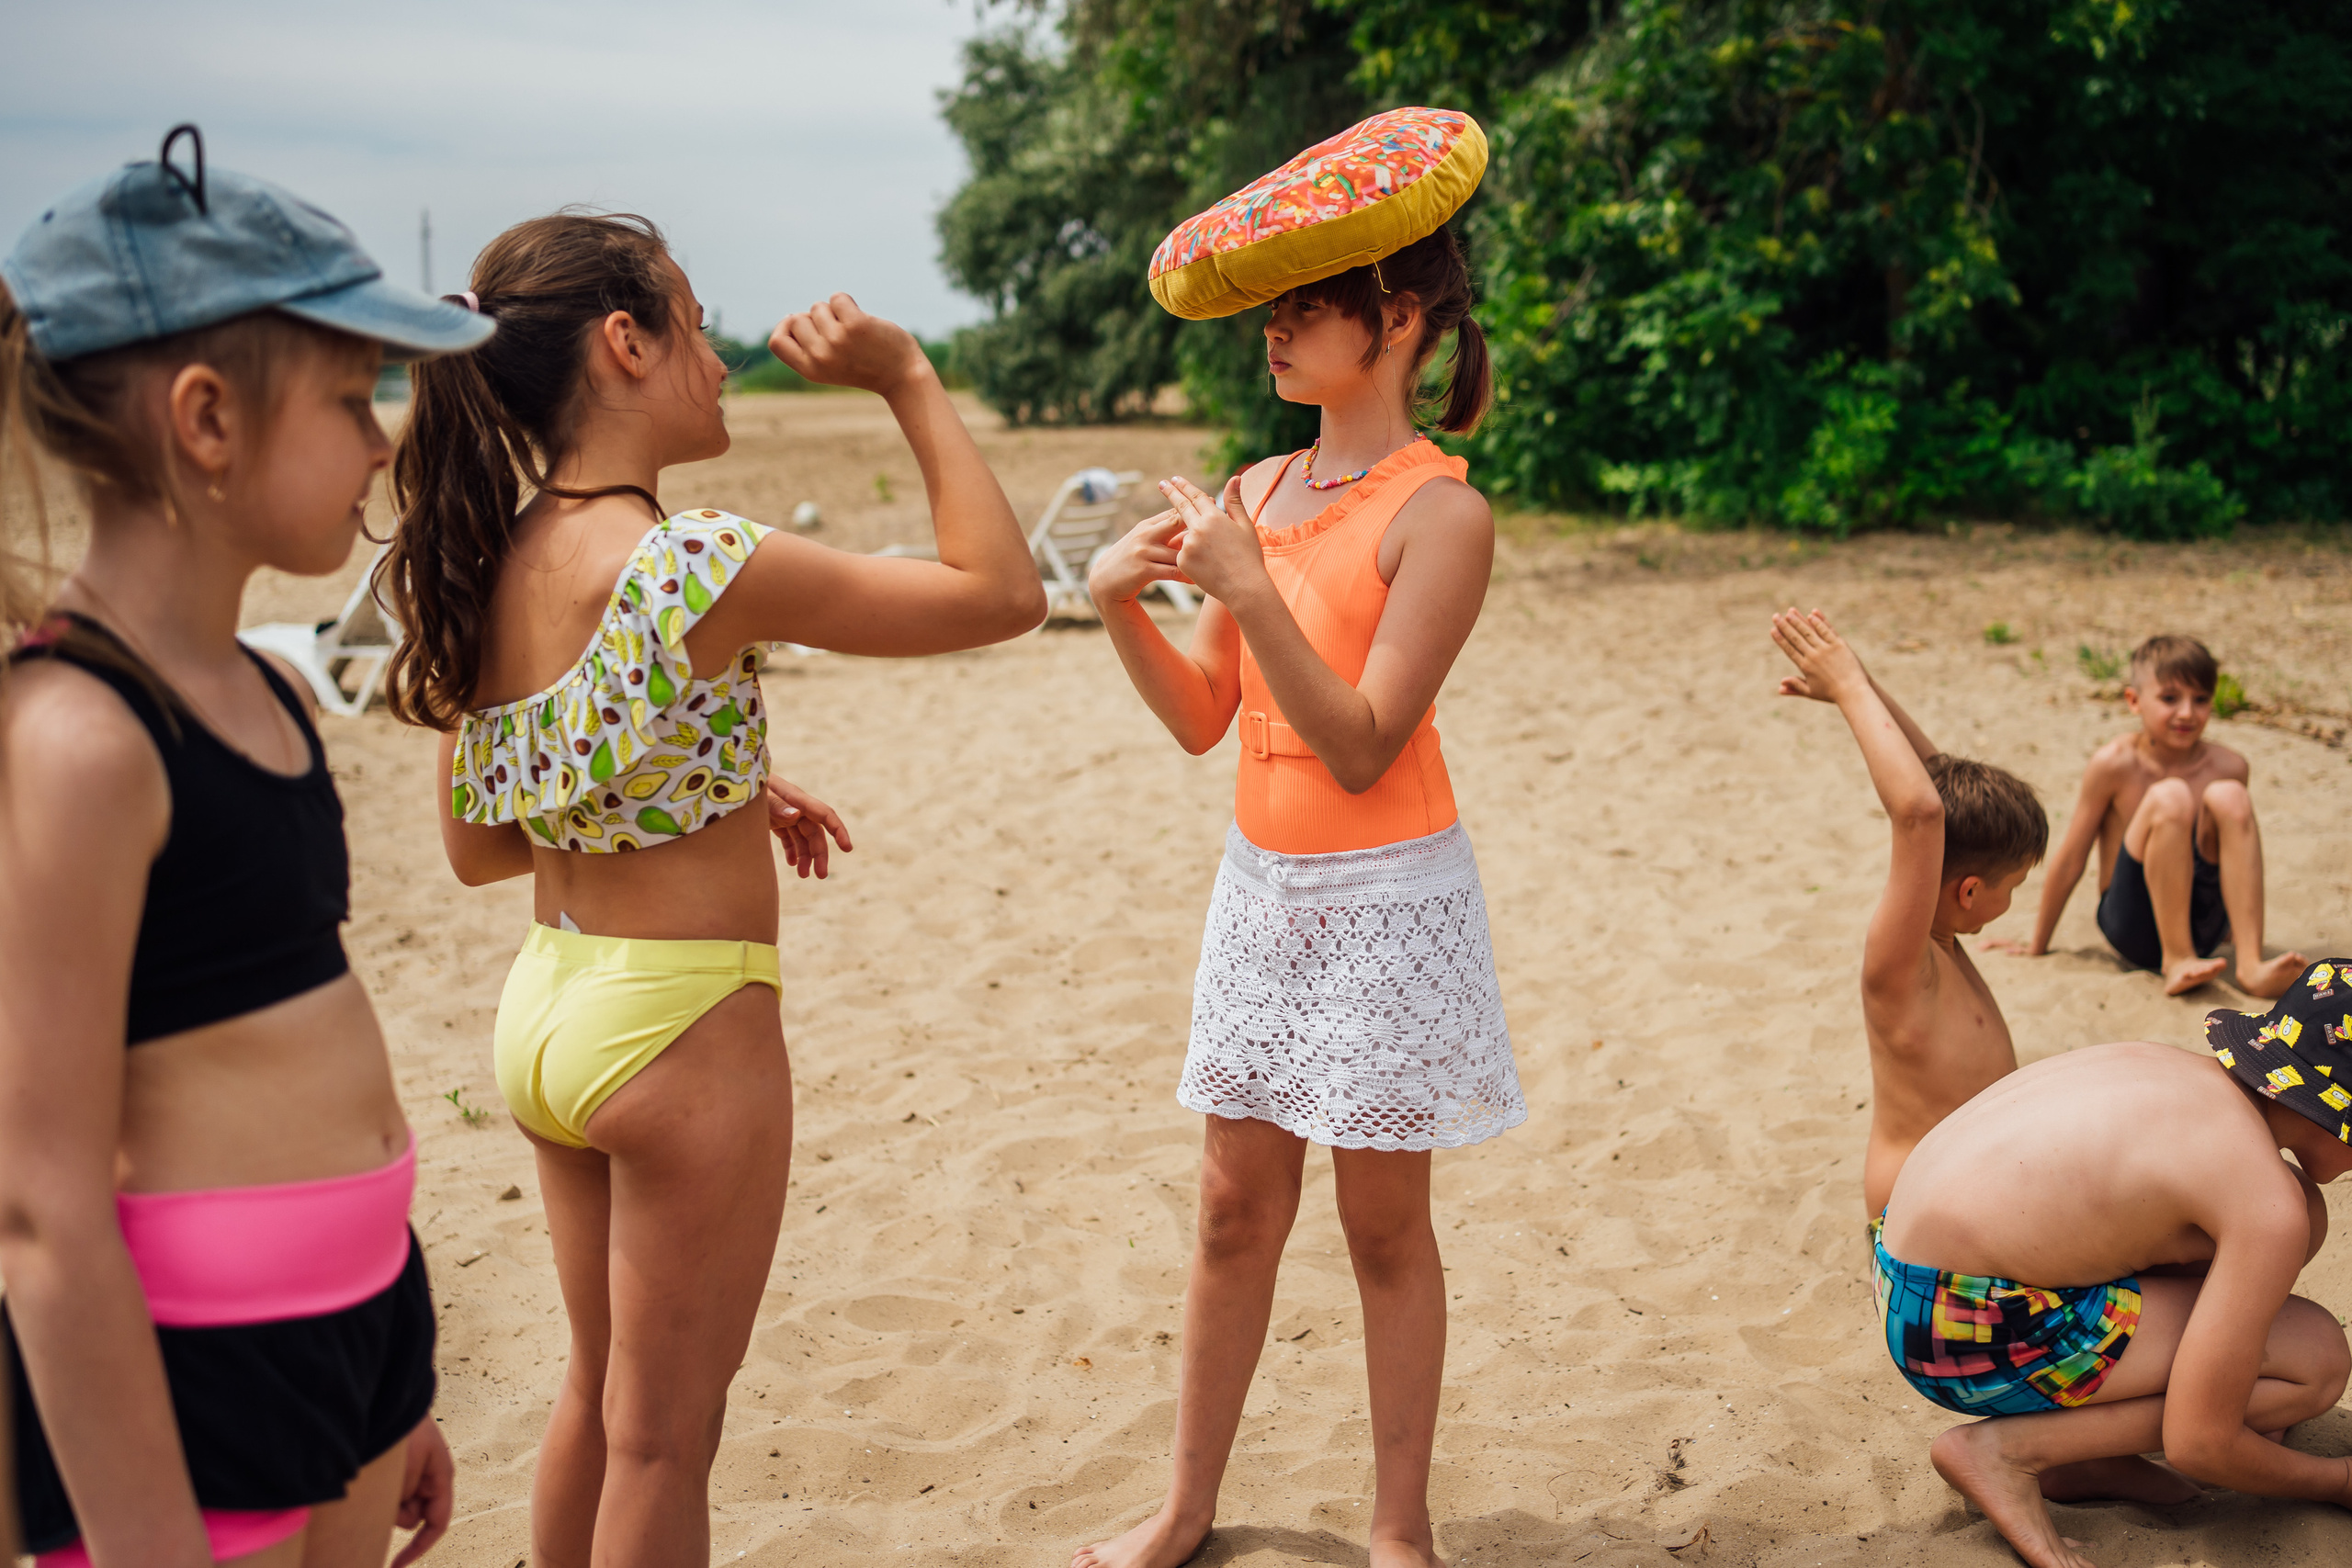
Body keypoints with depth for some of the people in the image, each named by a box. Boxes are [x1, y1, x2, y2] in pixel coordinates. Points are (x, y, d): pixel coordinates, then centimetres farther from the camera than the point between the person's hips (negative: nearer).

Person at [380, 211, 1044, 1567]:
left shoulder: (488, 569, 1)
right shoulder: (694, 565, -22)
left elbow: (478, 848, 10)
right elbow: (1002, 594, -16)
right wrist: (909, 381, -11)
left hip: (546, 1003, 8)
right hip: (683, 1024, -8)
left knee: (603, 1390, 25)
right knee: (665, 1434, 10)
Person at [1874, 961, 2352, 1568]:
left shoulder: (2175, 1067, 10)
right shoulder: (2267, 1207, -16)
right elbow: (2195, 1445, -14)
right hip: (1974, 1336, -9)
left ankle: (2086, 1447, 13)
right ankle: (2008, 1447, -5)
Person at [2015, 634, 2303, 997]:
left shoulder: (2229, 768, -3)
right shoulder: (2114, 765, -13)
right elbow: (2070, 861, -5)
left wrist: (2239, 928, 25)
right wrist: (2037, 947, 3)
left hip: (2201, 923, 3)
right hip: (2135, 925, -3)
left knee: (2228, 796, -21)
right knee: (2169, 798, -27)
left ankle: (2251, 965, -25)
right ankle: (2175, 961, -19)